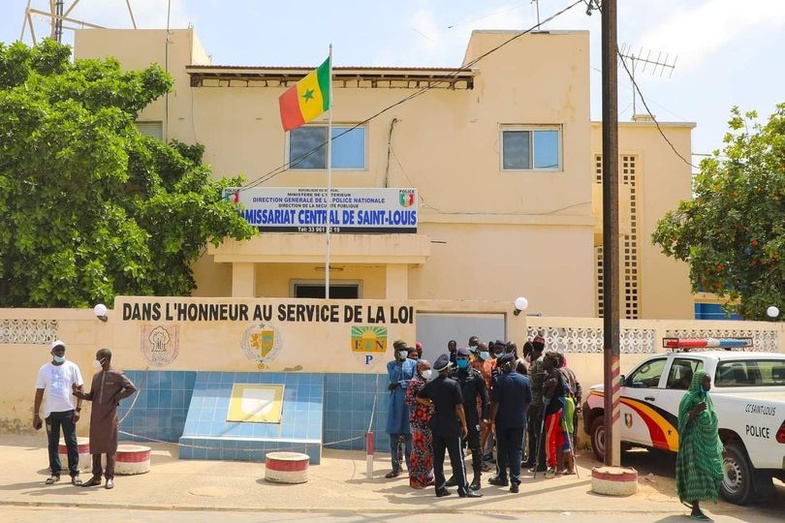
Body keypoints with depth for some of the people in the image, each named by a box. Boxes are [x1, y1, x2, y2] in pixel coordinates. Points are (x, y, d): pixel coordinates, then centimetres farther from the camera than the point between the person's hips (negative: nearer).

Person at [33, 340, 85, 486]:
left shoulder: (72, 367, 0)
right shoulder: (44, 370, 4)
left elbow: (79, 389, 0)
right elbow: (39, 393, 7)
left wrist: (78, 409, -9)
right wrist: (36, 414, 3)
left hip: (68, 411, -2)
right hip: (50, 412, 2)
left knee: (71, 443, 0)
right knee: (53, 443, 8)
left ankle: (74, 473, 5)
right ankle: (55, 472, 17)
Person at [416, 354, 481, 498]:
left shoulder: (430, 385, 4)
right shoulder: (453, 384, -11)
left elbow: (419, 398, 20)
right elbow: (459, 407, -12)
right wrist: (464, 425, -4)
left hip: (436, 426, 5)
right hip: (451, 426, -5)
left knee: (438, 458, 8)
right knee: (457, 459, -1)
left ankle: (440, 487, 11)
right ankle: (463, 489, 1)